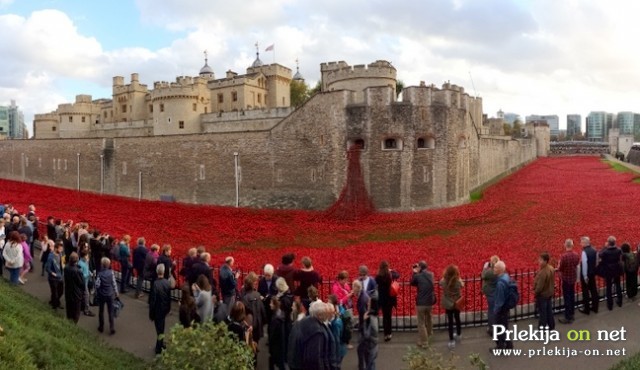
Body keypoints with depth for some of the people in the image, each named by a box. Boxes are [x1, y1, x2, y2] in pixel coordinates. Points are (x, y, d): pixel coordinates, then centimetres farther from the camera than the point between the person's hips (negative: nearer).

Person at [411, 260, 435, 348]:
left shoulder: (418, 276, -13)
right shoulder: (431, 275, 1)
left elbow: (412, 283, 5)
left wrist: (415, 273, 7)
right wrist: (418, 273, 15)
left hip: (420, 303, -5)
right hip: (430, 302, 5)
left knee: (421, 323, 4)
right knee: (428, 319, 29)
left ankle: (423, 342, 6)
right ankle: (429, 333, 49)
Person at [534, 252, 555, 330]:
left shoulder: (542, 272, -31)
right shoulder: (551, 268, -2)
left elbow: (540, 286, -26)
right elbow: (553, 281, 10)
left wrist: (535, 292, -10)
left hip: (542, 294, -9)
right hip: (550, 293, 9)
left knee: (542, 312, 3)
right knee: (549, 310, 20)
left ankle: (542, 327, 12)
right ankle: (551, 325, 31)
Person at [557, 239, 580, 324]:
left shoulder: (564, 256, -24)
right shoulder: (576, 255, -5)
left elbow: (560, 269, -16)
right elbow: (577, 264, 11)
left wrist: (558, 267, 4)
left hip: (566, 279, -6)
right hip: (573, 278, 6)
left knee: (567, 298, -1)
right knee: (572, 296, 17)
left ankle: (568, 317, 3)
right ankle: (571, 314, 28)